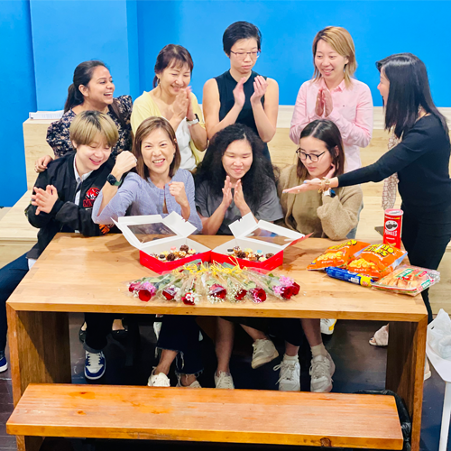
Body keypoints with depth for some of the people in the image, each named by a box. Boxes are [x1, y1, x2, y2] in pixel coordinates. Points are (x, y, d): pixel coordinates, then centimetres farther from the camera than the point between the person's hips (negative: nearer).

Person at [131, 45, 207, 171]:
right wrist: (177, 117, -18)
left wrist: (191, 116, -9)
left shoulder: (190, 99, 8)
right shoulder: (142, 104, -8)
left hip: (192, 170, 5)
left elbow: (202, 146, 7)